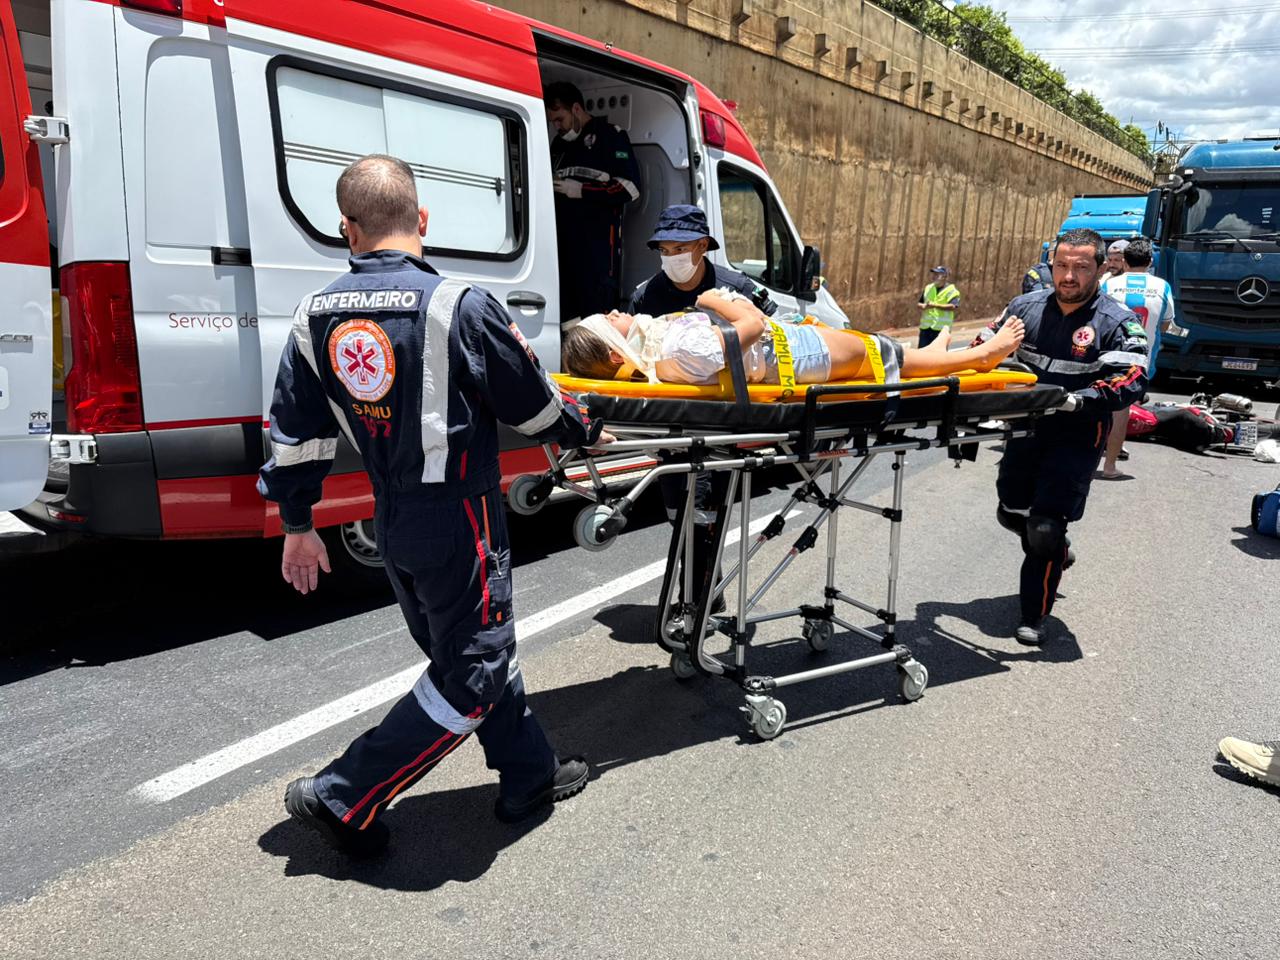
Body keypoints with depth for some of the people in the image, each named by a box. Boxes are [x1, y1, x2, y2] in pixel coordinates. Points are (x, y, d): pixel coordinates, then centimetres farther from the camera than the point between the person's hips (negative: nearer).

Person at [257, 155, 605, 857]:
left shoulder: (315, 317, 1)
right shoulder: (457, 305, -17)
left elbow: (295, 432, 6)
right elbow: (532, 404, -7)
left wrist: (297, 525, 18)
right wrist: (583, 431, 13)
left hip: (391, 527, 7)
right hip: (458, 522, -7)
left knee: (478, 649, 21)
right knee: (472, 676, 7)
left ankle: (531, 776, 35)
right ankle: (341, 797, 11)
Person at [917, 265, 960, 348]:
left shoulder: (951, 290, -5)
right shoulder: (928, 288, 15)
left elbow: (954, 306, -19)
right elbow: (919, 303, 18)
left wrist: (935, 305, -25)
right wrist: (923, 306, -7)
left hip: (941, 328, -6)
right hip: (925, 326, 6)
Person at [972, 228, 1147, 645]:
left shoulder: (1116, 322, -10)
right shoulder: (1026, 307, 2)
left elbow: (1131, 380, -19)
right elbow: (986, 347, 10)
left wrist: (1080, 400, -35)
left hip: (1076, 437, -5)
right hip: (1026, 427, 5)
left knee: (1045, 528, -8)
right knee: (1011, 512, 17)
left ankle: (1034, 617, 9)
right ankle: (1053, 549, 51)